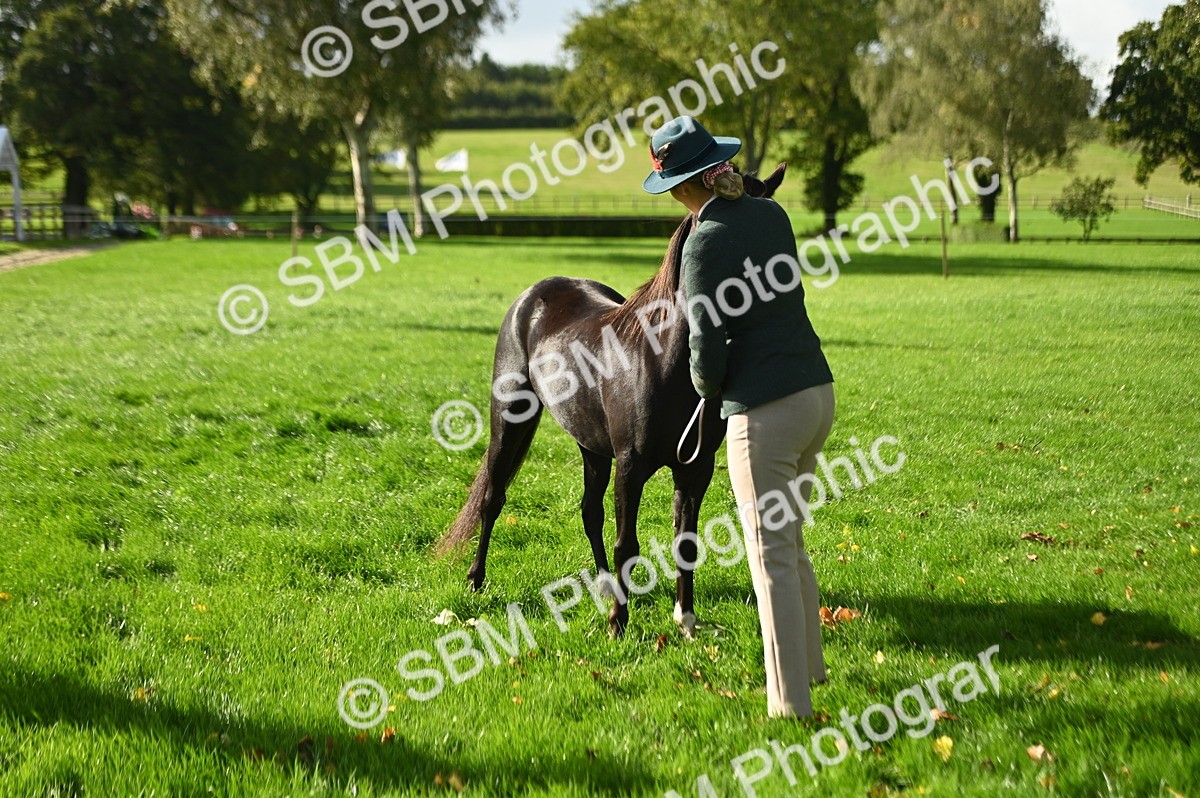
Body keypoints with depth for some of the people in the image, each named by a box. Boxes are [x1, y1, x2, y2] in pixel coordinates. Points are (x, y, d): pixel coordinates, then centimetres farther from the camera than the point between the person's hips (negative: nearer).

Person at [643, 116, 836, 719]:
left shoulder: (705, 244, -14)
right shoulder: (773, 214, 7)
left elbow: (708, 348, -12)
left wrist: (707, 386, 7)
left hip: (763, 410, -8)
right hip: (817, 390, 8)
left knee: (771, 557, 0)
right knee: (790, 540, 23)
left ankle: (791, 701, 4)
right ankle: (808, 661, 37)